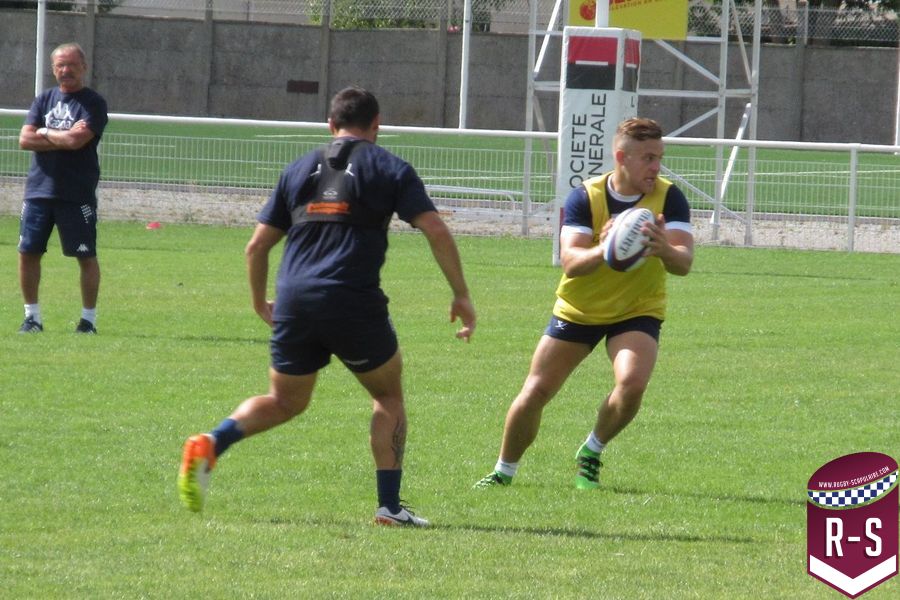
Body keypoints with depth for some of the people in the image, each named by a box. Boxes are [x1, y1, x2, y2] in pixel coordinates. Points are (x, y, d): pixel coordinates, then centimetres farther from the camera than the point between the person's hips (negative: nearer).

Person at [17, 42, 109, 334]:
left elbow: (76, 140, -18)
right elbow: (25, 140, 0)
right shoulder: (44, 100, 12)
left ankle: (88, 318, 9)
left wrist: (44, 132, -3)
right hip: (38, 189, 4)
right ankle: (31, 316, 14)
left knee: (86, 256, -1)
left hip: (77, 194, -4)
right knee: (28, 253, 4)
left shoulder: (94, 103, -3)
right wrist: (64, 138, -10)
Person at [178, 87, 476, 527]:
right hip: (353, 303, -3)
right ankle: (389, 505, 8)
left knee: (285, 401, 19)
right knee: (389, 396, 17)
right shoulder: (388, 168, 7)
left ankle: (210, 445, -5)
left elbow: (257, 246, 17)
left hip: (294, 301, 3)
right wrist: (461, 296, 5)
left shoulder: (299, 169, 17)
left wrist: (260, 302, 32)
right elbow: (436, 231, -3)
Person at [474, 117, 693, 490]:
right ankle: (504, 471, 23)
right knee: (534, 394, -1)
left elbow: (684, 262, -25)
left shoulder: (669, 198, -15)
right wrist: (601, 252, -47)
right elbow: (570, 261, -24)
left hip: (637, 311, -1)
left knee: (632, 383, -27)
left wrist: (665, 250, -50)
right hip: (578, 309, 1)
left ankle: (591, 453, 1)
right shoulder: (585, 198, -14)